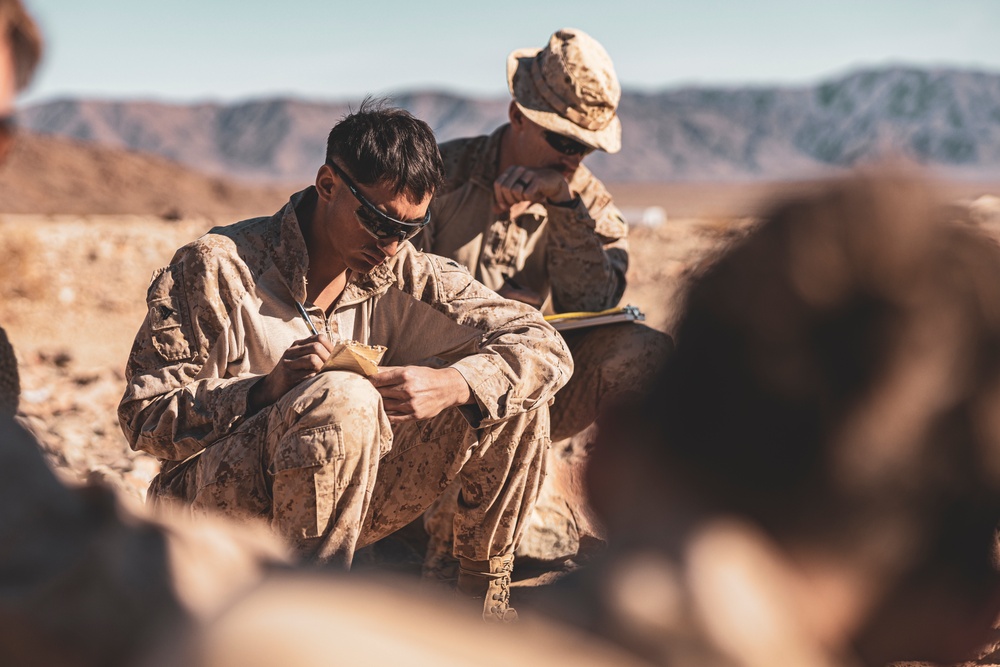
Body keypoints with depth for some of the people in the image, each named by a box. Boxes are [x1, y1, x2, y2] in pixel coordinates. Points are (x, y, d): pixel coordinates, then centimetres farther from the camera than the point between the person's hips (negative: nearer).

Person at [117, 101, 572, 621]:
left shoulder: (402, 276, -2)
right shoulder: (218, 269, -13)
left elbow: (545, 347, -5)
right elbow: (144, 420, -13)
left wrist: (450, 384, -26)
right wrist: (267, 389, -30)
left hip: (340, 507, 5)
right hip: (214, 509, -5)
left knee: (509, 391, -7)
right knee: (342, 400, -36)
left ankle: (483, 598, 4)